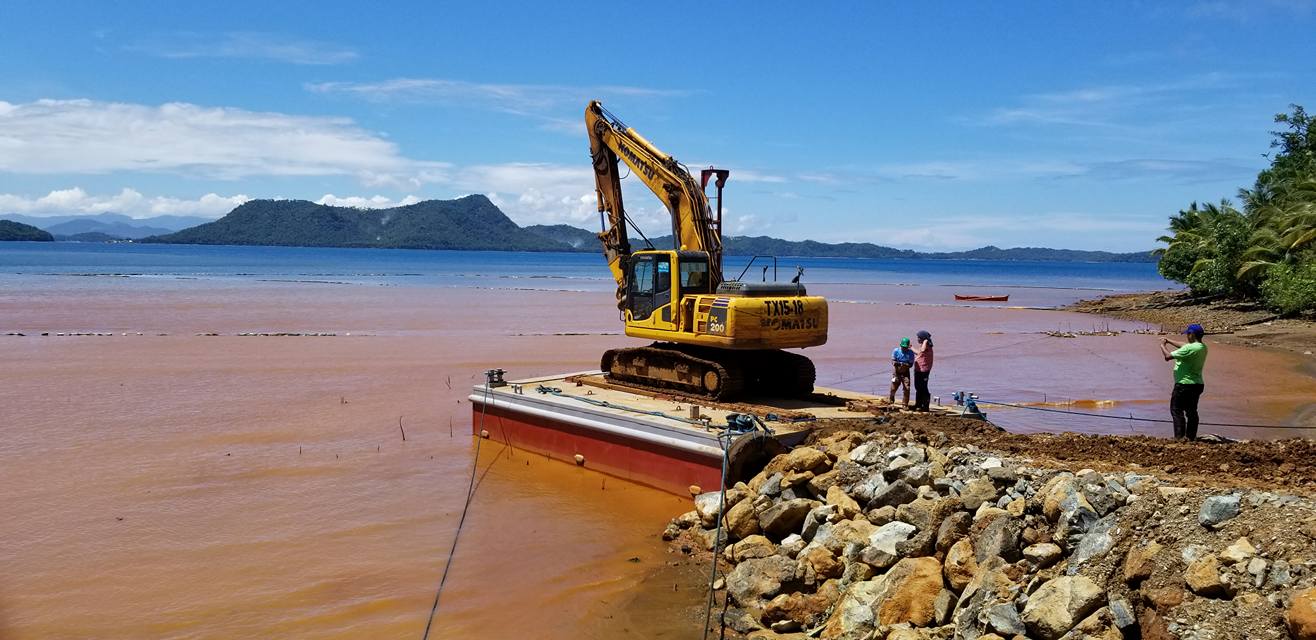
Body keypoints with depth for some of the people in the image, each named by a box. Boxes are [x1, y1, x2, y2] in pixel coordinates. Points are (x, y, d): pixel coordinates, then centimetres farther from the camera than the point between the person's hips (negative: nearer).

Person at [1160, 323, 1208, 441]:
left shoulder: (1190, 348, -23)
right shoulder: (1203, 347, 6)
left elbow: (1168, 356, -21)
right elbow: (1183, 346, 23)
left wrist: (1163, 346, -4)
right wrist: (1169, 341, 26)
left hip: (1184, 384, -9)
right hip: (1197, 384, 9)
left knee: (1177, 410, 0)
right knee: (1191, 411, 15)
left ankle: (1180, 437, -3)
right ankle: (1191, 436, 20)